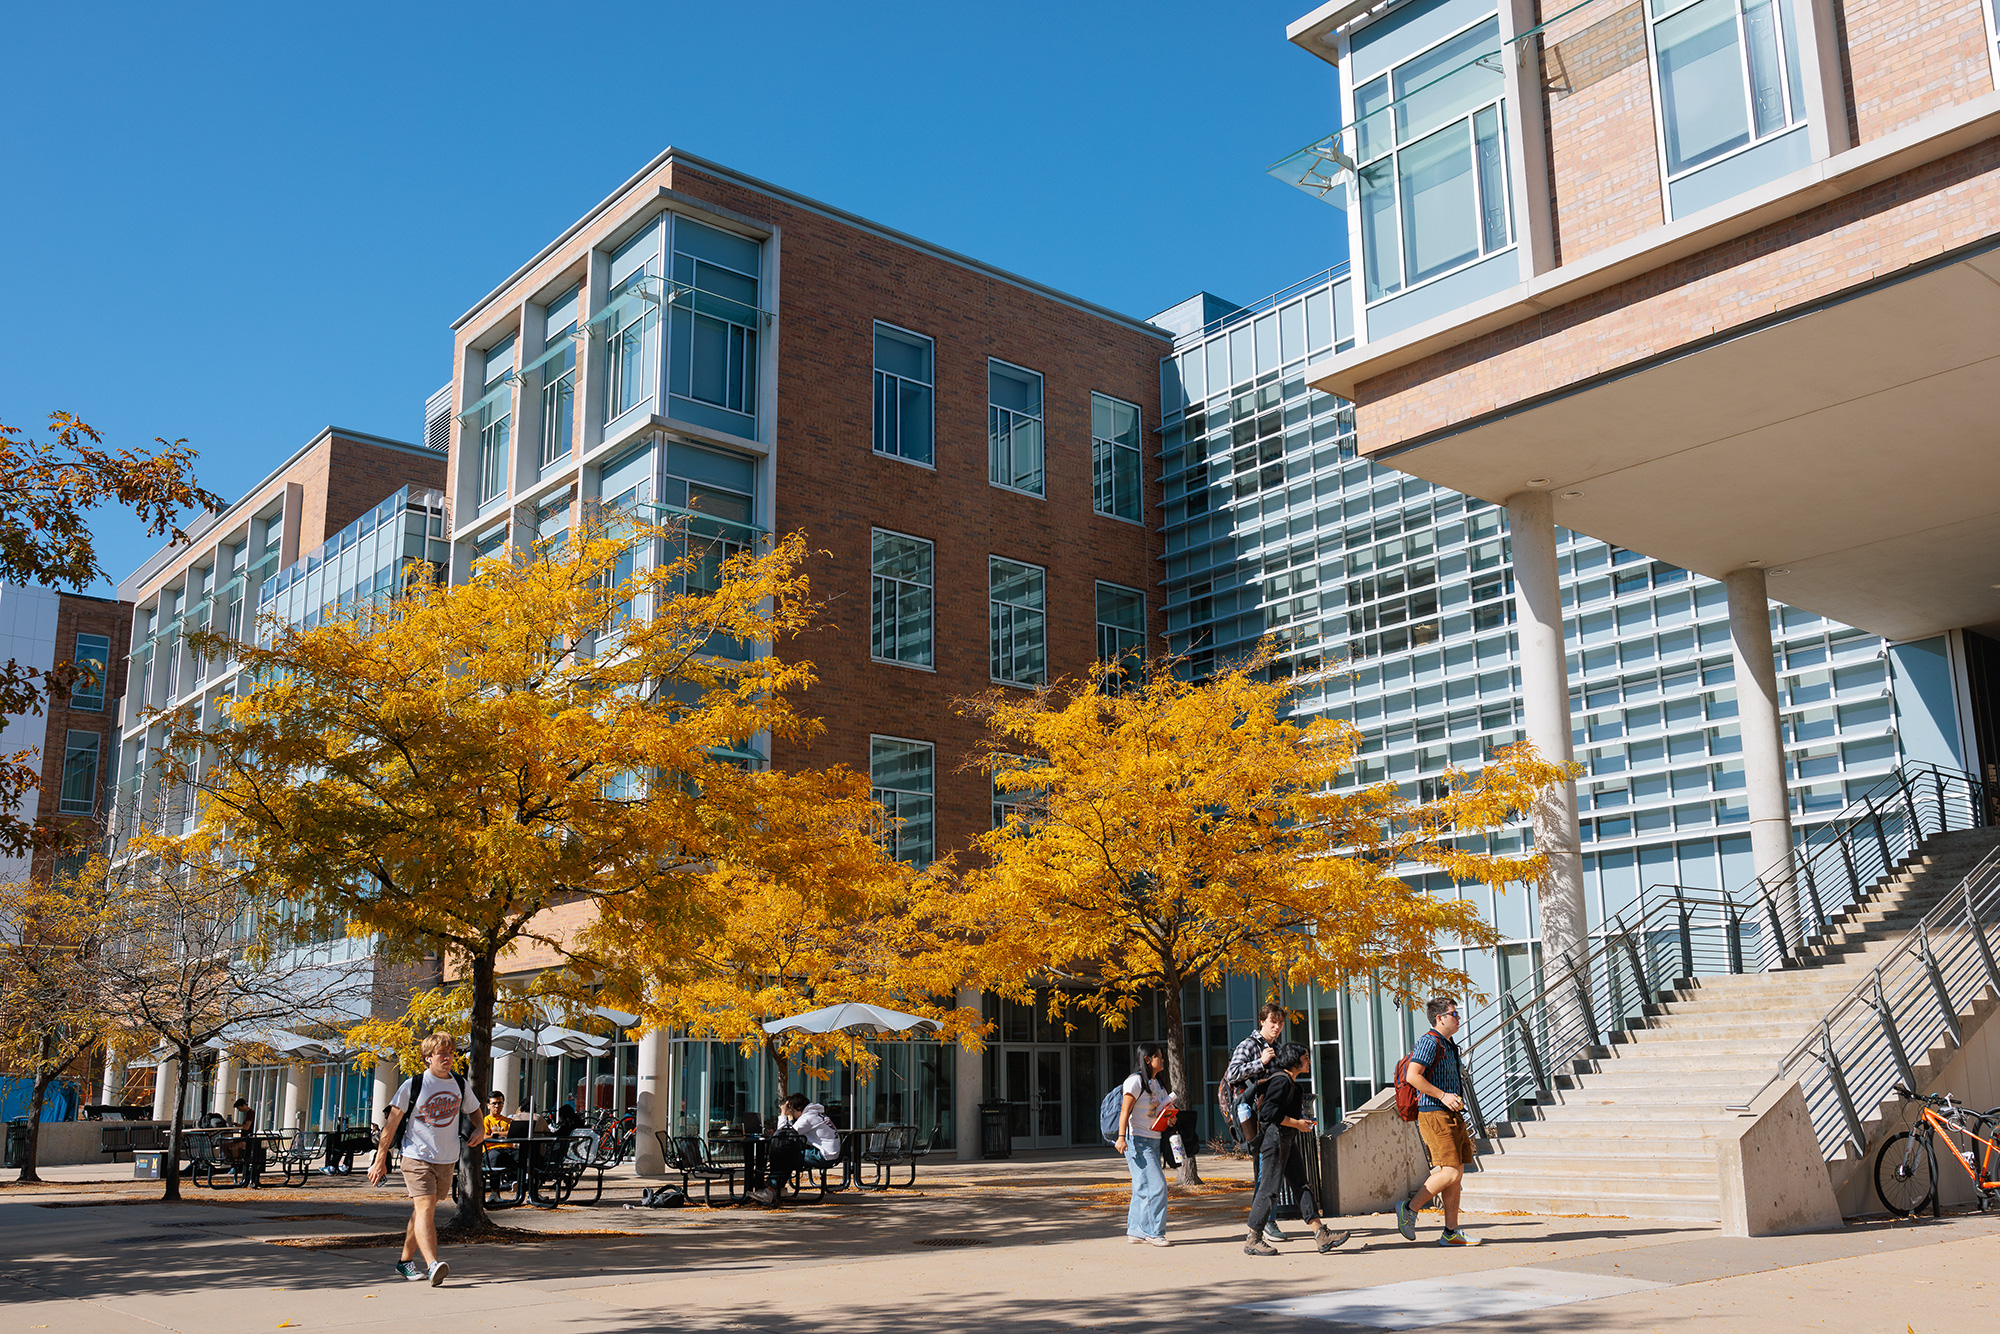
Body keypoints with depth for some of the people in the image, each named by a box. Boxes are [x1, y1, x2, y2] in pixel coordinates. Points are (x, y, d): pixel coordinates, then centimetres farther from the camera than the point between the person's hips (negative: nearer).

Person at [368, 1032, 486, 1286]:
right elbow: (392, 1122, -3)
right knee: (425, 1208, -17)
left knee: (424, 1210, 13)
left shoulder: (459, 1085, 6)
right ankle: (433, 1266, -29)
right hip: (417, 1157, -5)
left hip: (447, 1160, 5)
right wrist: (380, 1160, -4)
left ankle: (405, 1260, 28)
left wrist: (480, 1128, 3)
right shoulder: (413, 1085, -7)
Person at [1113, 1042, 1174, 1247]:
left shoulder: (1158, 1084, 17)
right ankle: (1154, 1232, -4)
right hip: (1137, 1140, -9)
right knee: (1156, 1185, -12)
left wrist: (1169, 1119, 5)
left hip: (1154, 1141, 9)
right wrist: (1121, 1137, -26)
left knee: (1143, 1188, 9)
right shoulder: (1136, 1080, -9)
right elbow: (1125, 1110, -16)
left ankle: (1135, 1231, 15)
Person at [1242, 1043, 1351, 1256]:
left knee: (1301, 1186, 4)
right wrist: (1297, 1123, -16)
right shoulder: (1281, 1080, -15)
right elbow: (1270, 1111, -22)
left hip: (1288, 1141, 10)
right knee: (1269, 1189, -6)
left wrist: (1302, 1123, 15)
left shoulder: (1292, 1083, 17)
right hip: (1275, 1138, -10)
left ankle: (1321, 1235, 0)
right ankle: (1253, 1241, 2)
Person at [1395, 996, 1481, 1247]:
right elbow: (1413, 1076, -21)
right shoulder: (1430, 1042, -10)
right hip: (1435, 1114, -10)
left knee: (1456, 1174, 5)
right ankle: (1409, 1208, -2)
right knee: (1451, 1172, -14)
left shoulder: (1449, 1046, 21)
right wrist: (1443, 1096, -20)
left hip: (1452, 1114, 10)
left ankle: (1451, 1233, 7)